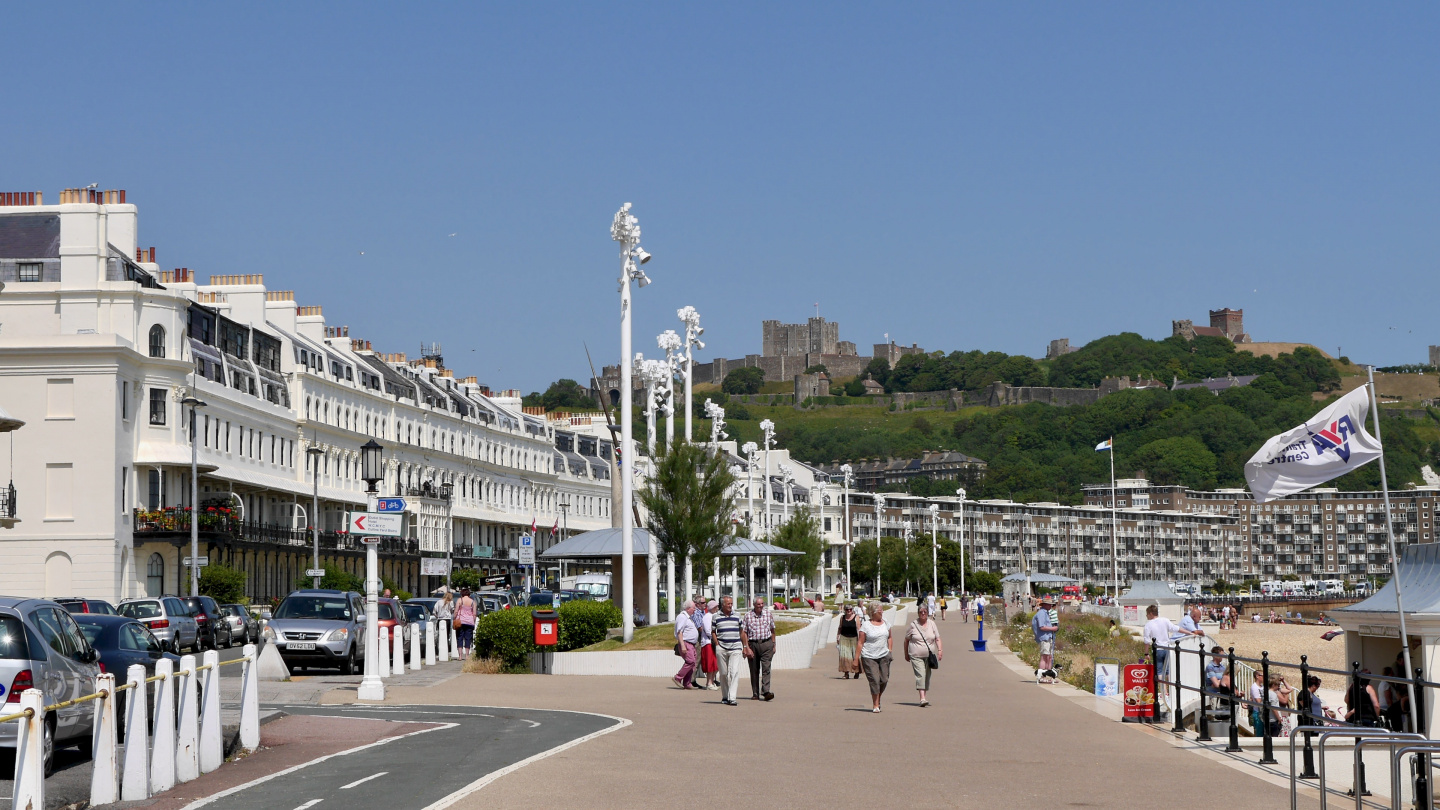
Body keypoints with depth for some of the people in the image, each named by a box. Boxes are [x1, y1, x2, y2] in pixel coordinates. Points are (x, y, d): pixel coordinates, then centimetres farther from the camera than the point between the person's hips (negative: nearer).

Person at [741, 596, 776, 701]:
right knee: (754, 670, 6)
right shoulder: (747, 615, -1)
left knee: (766, 668, -12)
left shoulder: (768, 614, 5)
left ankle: (766, 691, -19)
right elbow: (743, 633, -1)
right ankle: (755, 694, 15)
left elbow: (772, 630, 15)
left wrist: (773, 645, 14)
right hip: (752, 644, 0)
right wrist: (746, 647, -8)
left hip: (766, 643, 0)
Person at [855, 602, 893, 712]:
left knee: (884, 679, 1)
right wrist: (856, 658, -8)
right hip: (869, 657, -4)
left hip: (883, 656, 4)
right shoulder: (865, 625, -5)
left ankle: (878, 700, 26)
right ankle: (875, 705, 0)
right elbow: (861, 642, -6)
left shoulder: (886, 623, 10)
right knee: (874, 680, -9)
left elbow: (889, 637, 22)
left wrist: (890, 651, 11)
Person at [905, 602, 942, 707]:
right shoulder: (913, 625, 0)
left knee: (927, 676, 10)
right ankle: (922, 698, -22)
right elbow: (906, 640, 9)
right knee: (920, 675, -15)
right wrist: (906, 654, 11)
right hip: (916, 656, -4)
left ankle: (925, 696, 24)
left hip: (929, 655, 4)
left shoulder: (932, 624, 8)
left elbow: (937, 638, 10)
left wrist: (940, 650, -5)